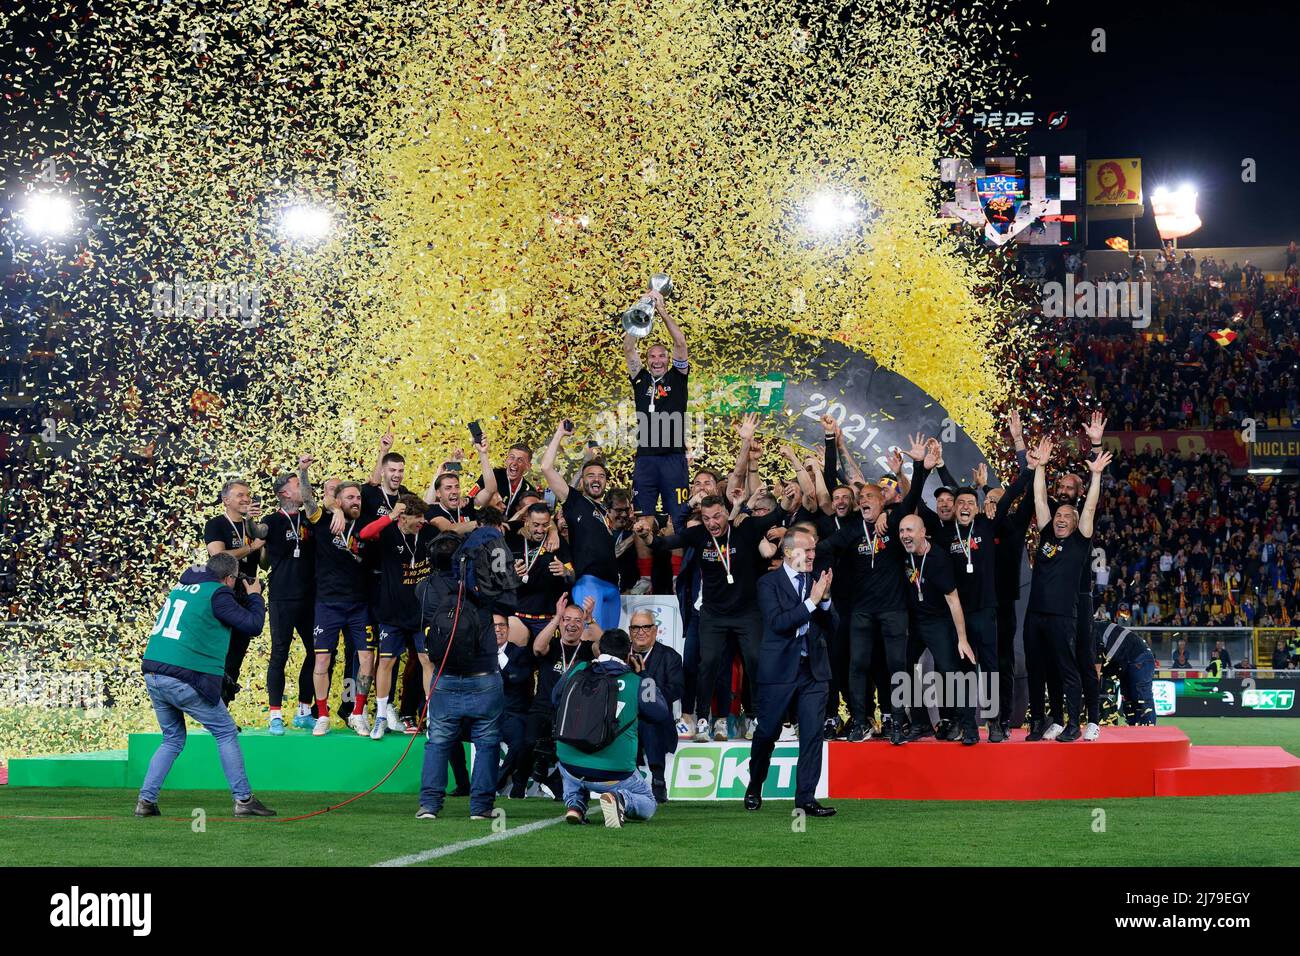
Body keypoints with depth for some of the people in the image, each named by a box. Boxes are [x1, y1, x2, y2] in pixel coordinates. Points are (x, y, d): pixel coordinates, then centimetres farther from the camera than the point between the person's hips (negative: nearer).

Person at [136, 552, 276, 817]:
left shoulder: (181, 587, 18)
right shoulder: (217, 594, -6)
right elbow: (253, 625, -6)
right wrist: (255, 596, 12)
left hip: (152, 675, 7)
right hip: (184, 679, -7)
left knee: (173, 738, 20)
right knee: (226, 733, 6)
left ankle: (146, 800, 8)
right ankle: (243, 800, 6)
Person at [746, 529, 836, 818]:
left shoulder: (817, 581, 9)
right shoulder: (769, 583, -4)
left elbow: (830, 627, 7)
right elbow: (777, 623, -18)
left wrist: (825, 599, -10)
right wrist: (811, 601, -20)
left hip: (813, 670, 4)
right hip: (779, 670, -4)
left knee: (813, 735, -2)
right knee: (767, 732, 7)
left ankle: (806, 798, 2)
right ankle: (754, 788, 29)